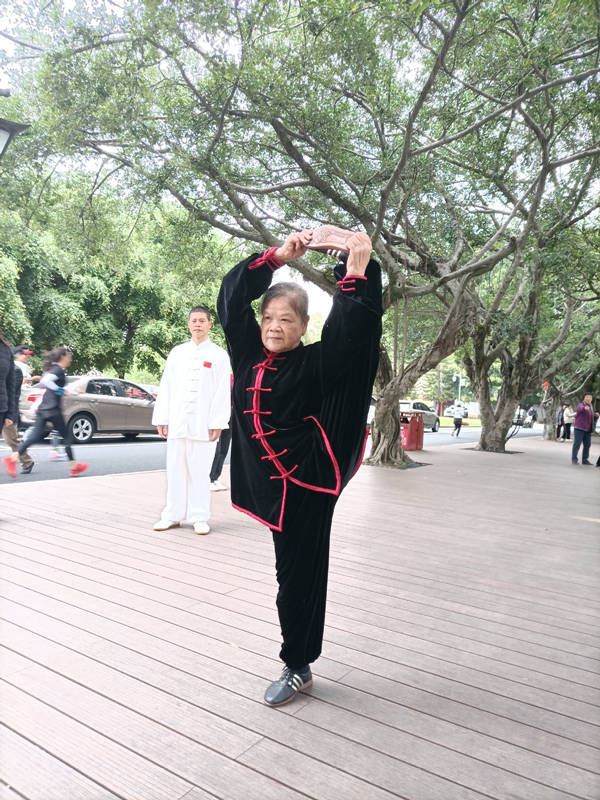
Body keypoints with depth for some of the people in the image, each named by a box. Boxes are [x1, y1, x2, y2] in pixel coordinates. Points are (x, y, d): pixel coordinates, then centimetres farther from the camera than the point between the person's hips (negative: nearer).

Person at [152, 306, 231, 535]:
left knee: (200, 471, 1)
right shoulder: (177, 352, 12)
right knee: (175, 470, 7)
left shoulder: (219, 355, 3)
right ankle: (173, 515, 18)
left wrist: (217, 423, -9)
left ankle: (200, 517, 12)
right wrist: (162, 419, 3)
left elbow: (222, 392, -3)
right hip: (177, 422, 3)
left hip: (203, 423, -3)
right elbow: (166, 387, 9)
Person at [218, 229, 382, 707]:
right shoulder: (250, 353, 5)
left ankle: (298, 667, 26)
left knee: (299, 575, 6)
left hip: (307, 483, -5)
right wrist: (279, 257, -3)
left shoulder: (317, 363, -8)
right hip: (275, 481, 6)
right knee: (292, 571, 17)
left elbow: (350, 333, -22)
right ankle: (299, 662, 36)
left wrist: (357, 275, -28)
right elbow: (233, 294, 2)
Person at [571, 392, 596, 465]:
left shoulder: (591, 406, 16)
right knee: (577, 444, -5)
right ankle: (574, 459, 0)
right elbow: (579, 409, -37)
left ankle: (585, 460, 16)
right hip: (579, 428, -7)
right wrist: (585, 408, -60)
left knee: (587, 445, 7)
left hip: (588, 429, 7)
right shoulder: (581, 405, -10)